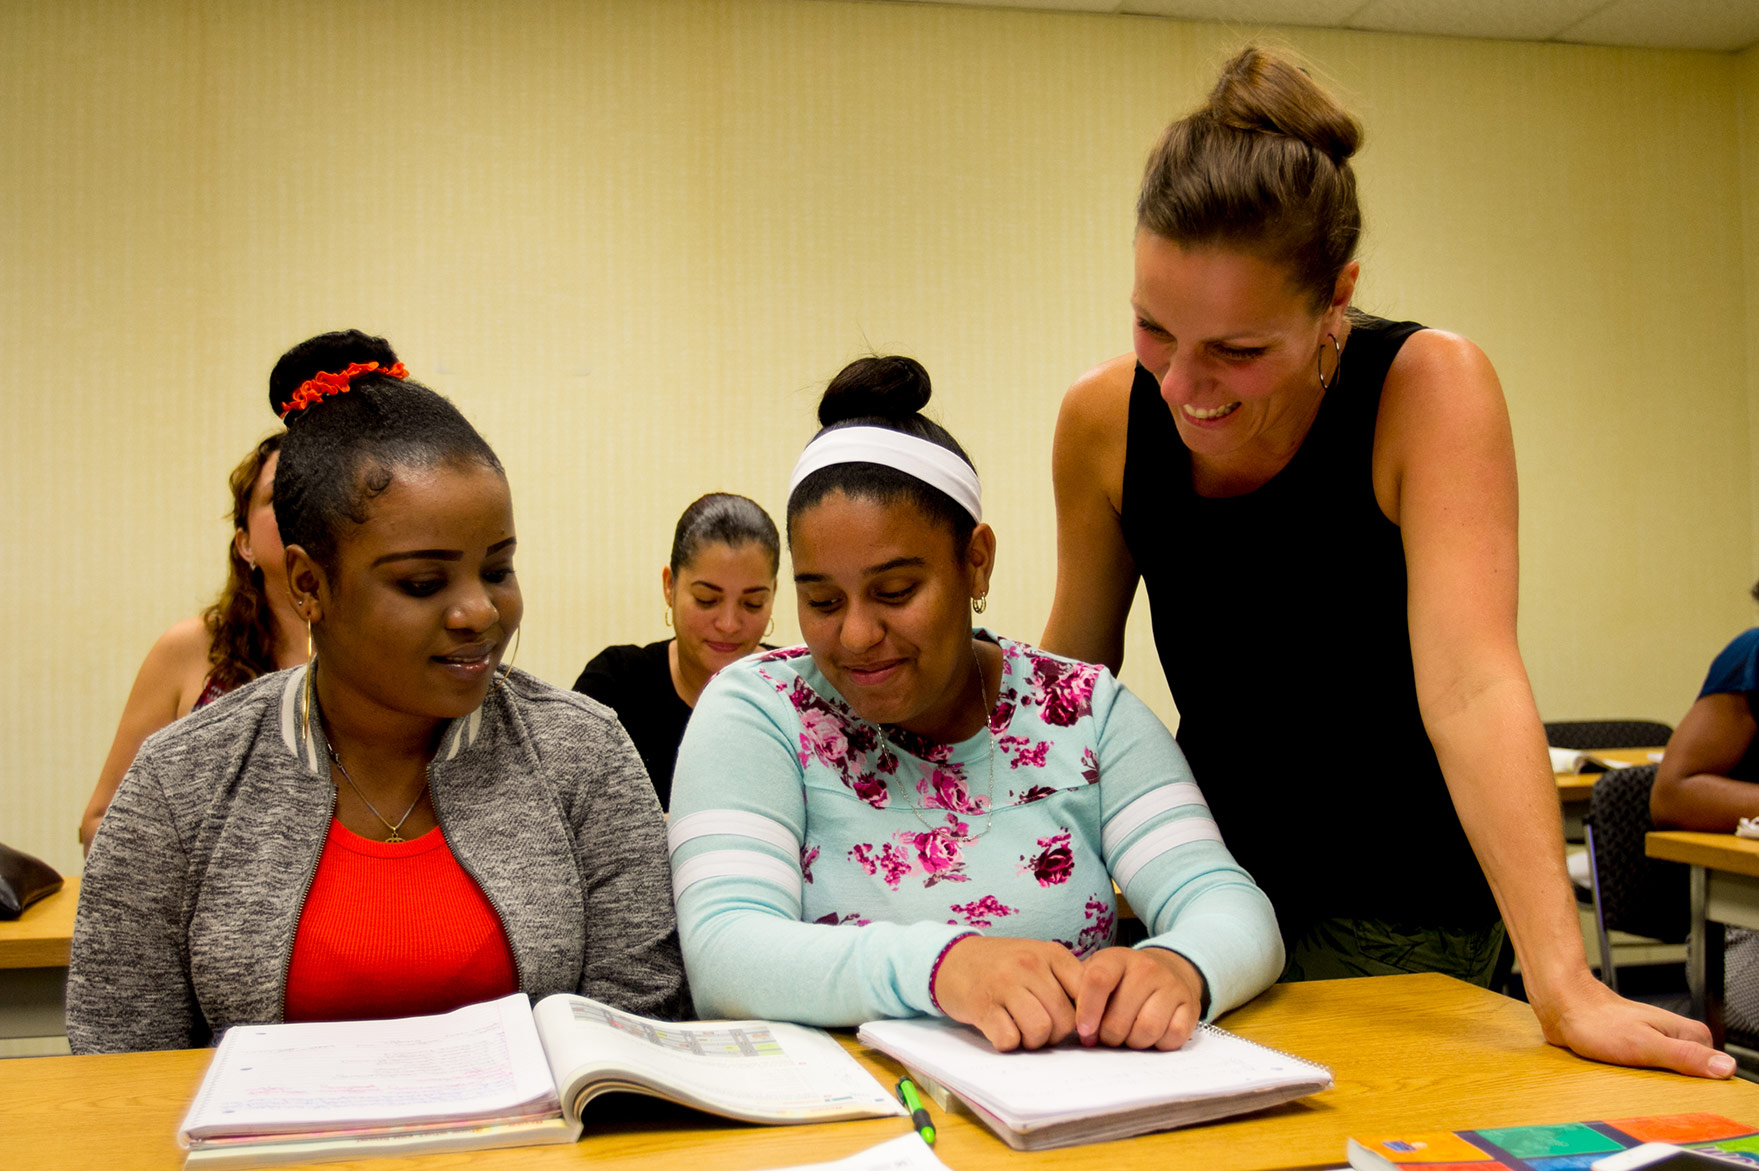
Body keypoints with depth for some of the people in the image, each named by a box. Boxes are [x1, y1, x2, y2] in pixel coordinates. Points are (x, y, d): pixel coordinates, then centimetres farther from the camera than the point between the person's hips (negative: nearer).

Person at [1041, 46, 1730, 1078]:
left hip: (1401, 914, -3)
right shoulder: (1105, 419, -11)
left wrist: (1566, 989, -38)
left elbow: (1470, 684, -31)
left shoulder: (1430, 388, -21)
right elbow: (1070, 670, 1)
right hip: (1212, 888, 4)